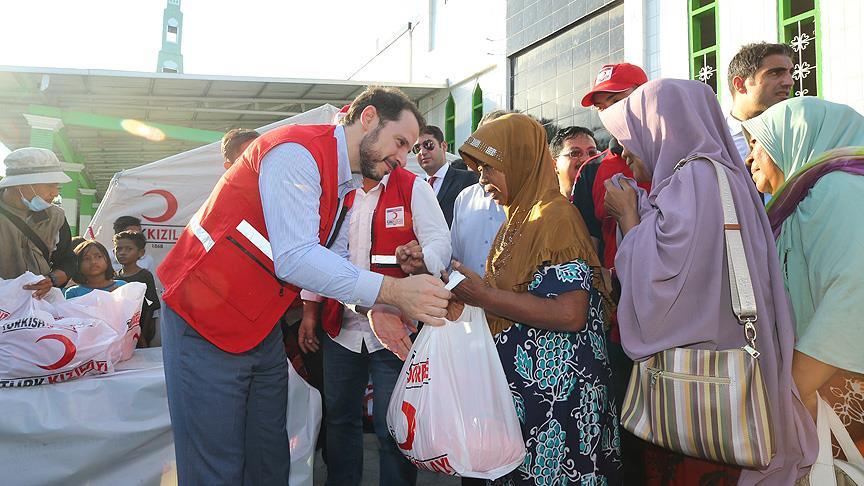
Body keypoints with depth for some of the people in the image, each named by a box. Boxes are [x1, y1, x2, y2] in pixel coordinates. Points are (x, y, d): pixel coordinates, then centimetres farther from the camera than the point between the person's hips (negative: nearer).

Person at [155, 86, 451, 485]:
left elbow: (333, 258, 11)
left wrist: (372, 305, -8)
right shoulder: (296, 151, -20)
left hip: (263, 328, 9)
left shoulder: (344, 186, 12)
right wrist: (389, 290, -30)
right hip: (204, 319, -9)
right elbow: (294, 259, -29)